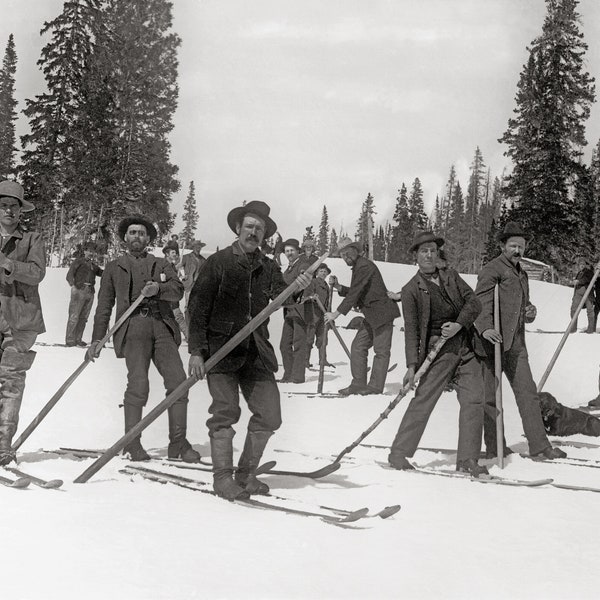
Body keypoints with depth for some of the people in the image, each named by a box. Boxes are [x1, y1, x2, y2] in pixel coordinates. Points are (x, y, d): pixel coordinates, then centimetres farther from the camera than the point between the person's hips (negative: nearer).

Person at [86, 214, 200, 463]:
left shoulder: (161, 265, 23)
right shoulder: (114, 268, 22)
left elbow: (178, 291, 6)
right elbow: (104, 305, 20)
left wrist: (158, 288, -15)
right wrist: (97, 339, 11)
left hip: (162, 327, 2)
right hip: (133, 327, -2)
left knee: (178, 381, -11)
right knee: (138, 384, -17)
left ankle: (178, 443, -3)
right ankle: (132, 444, -6)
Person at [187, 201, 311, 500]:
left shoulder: (268, 267, 12)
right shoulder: (219, 261, -1)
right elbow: (198, 306, -4)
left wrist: (298, 288, -24)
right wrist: (196, 350, -11)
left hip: (256, 352, 5)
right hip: (221, 349, -4)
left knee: (269, 416, 2)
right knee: (226, 413, -7)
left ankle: (246, 475, 18)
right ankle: (222, 477, 6)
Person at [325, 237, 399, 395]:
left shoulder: (364, 266, -15)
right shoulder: (358, 267, 17)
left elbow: (354, 293, -19)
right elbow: (354, 293, 19)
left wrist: (336, 314, -16)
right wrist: (337, 286, 4)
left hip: (381, 313, -11)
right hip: (372, 315, 11)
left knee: (381, 350, -2)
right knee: (358, 346, 7)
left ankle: (375, 386, 2)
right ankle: (358, 384, 9)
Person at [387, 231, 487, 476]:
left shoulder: (451, 276, 15)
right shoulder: (411, 289, 1)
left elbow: (473, 302, 5)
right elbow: (411, 329, -5)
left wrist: (458, 324, -13)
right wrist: (412, 365, -14)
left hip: (466, 350, 4)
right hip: (438, 352, -4)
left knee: (474, 400, -4)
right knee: (422, 402, -7)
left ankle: (467, 459, 3)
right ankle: (399, 452, 5)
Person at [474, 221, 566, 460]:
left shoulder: (521, 273, 22)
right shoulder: (492, 269, -4)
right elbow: (480, 301, -16)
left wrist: (530, 312, 8)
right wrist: (485, 328, -32)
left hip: (516, 343, 8)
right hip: (493, 340, -7)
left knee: (527, 392, 3)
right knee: (491, 395, 0)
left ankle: (539, 445, 5)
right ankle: (494, 447, 7)